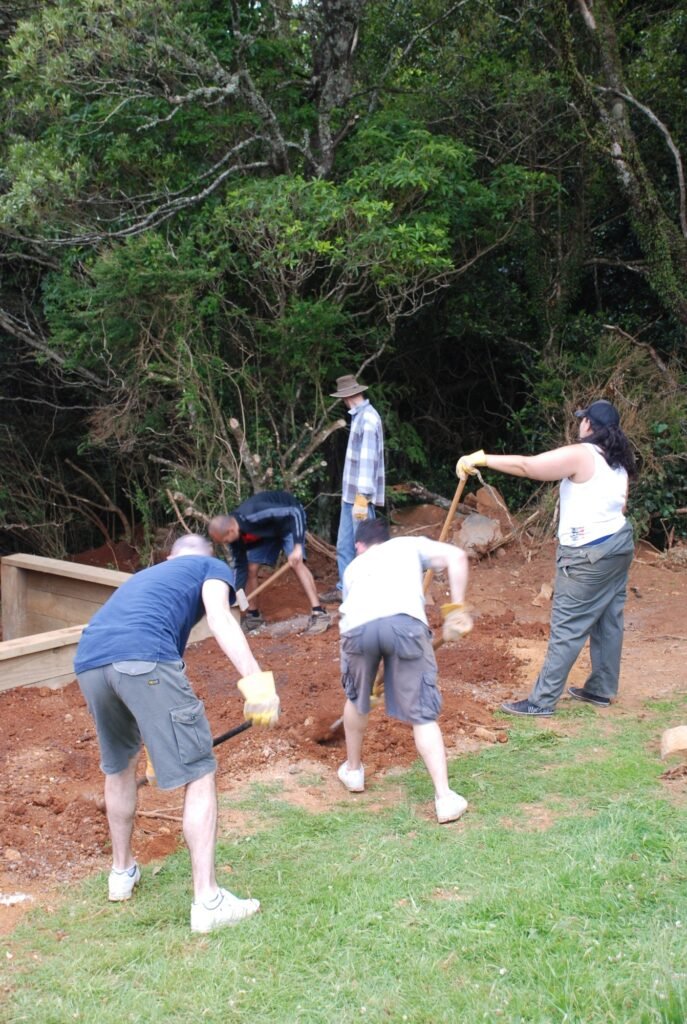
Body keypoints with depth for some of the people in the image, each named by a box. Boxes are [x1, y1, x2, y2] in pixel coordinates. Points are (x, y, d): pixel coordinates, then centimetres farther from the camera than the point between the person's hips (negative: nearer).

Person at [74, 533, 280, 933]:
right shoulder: (212, 567, 24)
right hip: (143, 658, -7)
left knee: (119, 765, 29)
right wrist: (256, 680, -14)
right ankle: (208, 901, 2)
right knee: (199, 775, 3)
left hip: (88, 661, 7)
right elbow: (220, 619, -1)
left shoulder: (147, 573, 42)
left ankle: (122, 872, 43)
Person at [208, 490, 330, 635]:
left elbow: (295, 512, -39)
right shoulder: (235, 535, -18)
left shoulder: (253, 516, -42)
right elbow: (240, 565, -4)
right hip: (267, 528, 7)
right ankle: (253, 615, 17)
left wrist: (297, 546, -44)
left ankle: (319, 614, -27)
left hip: (289, 518, -7)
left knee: (296, 563, -24)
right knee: (250, 568, 0)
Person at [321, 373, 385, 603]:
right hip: (350, 493, 9)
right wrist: (350, 493, 17)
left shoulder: (368, 419, -16)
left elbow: (367, 460, -20)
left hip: (360, 495, -9)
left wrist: (362, 497, -22)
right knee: (344, 545, 13)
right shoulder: (358, 416, 14)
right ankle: (344, 588, 22)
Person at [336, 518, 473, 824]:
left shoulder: (354, 565, 40)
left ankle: (353, 770, 45)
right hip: (405, 621, -2)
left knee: (356, 700, 29)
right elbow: (456, 557, 15)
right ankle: (444, 798, 6)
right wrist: (456, 609, 17)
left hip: (357, 626, 2)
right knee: (423, 715, 10)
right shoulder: (410, 545, 34)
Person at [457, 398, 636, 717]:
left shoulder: (580, 455, -16)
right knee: (608, 621, 15)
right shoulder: (619, 461, 11)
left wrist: (480, 459, -20)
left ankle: (542, 700, -2)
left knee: (567, 628, -6)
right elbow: (619, 505, 16)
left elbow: (526, 466, -23)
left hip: (589, 553, -9)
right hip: (620, 543, 9)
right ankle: (601, 689, 26)